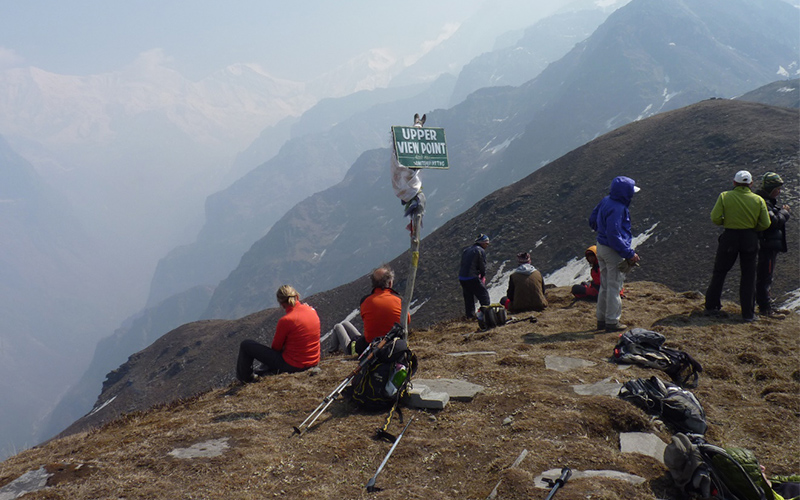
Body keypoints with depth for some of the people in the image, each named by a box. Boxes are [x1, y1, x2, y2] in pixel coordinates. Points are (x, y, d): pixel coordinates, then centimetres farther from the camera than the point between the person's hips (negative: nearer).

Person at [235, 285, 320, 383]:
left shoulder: (285, 320, -22)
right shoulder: (312, 310, -2)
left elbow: (276, 347, -8)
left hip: (292, 365, -7)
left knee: (246, 345, 5)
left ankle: (245, 377, 28)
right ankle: (267, 368, 47)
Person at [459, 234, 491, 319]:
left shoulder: (466, 250, 18)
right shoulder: (481, 251, -6)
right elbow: (482, 266, -5)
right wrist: (482, 276, 13)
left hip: (461, 277, 8)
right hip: (472, 278, -8)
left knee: (468, 296, 17)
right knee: (484, 295, 2)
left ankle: (470, 315, 20)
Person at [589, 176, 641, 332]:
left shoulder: (605, 201, 5)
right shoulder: (617, 208, -23)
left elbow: (592, 220, 17)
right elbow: (614, 236, -26)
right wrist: (630, 254, -22)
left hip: (601, 247, 9)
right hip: (614, 251, -9)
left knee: (605, 286, 17)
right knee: (614, 287, 1)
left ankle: (601, 319, 25)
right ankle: (612, 322, 9)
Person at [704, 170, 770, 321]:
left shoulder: (724, 196, -8)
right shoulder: (759, 200, -3)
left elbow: (715, 218, -14)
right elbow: (765, 224, -2)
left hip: (729, 238, -1)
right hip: (750, 239, 1)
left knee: (719, 272, 14)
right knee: (748, 276, 9)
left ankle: (711, 306, 19)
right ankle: (748, 313, 11)